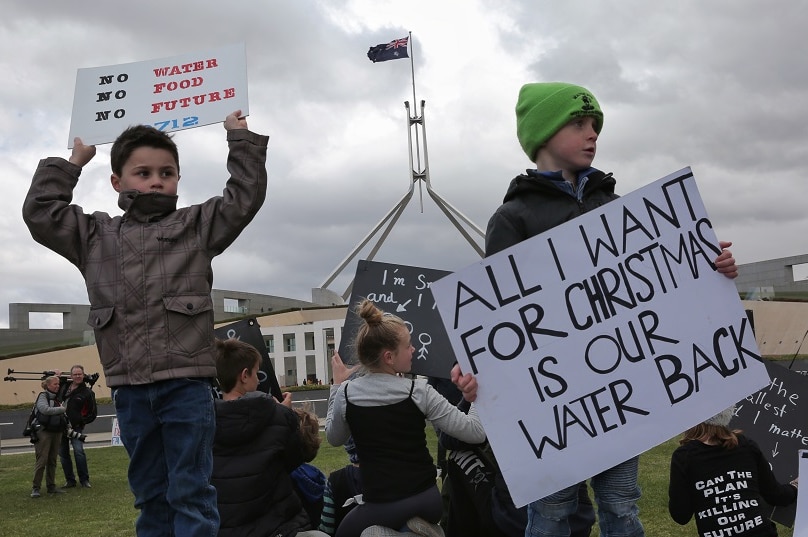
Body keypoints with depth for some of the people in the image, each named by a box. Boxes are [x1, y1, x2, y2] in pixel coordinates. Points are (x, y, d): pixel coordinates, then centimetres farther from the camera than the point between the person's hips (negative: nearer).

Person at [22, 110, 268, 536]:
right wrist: (72, 162, 17)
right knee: (150, 493, 13)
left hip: (186, 383, -3)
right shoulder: (95, 236, 13)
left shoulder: (197, 226, 7)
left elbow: (245, 197, 2)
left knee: (191, 493, 0)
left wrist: (240, 138, 4)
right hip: (130, 388, 3)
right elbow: (39, 213, 13)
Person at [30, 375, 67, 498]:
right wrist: (62, 409, -15)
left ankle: (51, 486, 16)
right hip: (44, 432, -7)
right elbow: (45, 409, -23)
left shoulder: (57, 398, 17)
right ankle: (35, 488, -5)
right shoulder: (43, 396, -5)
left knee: (52, 460, 10)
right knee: (42, 460, -9)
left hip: (56, 432, 7)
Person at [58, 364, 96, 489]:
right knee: (63, 453, 6)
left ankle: (84, 480, -7)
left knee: (79, 451, -16)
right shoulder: (63, 387, 10)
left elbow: (93, 413, 2)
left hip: (75, 427, -5)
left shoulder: (87, 392, -2)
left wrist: (80, 422, -5)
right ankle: (70, 480, 15)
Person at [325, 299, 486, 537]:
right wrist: (474, 396, 2)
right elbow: (476, 433, -12)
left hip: (381, 507, -2)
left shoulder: (346, 394, -8)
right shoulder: (419, 391, -12)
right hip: (427, 499, 2)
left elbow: (333, 438, 13)